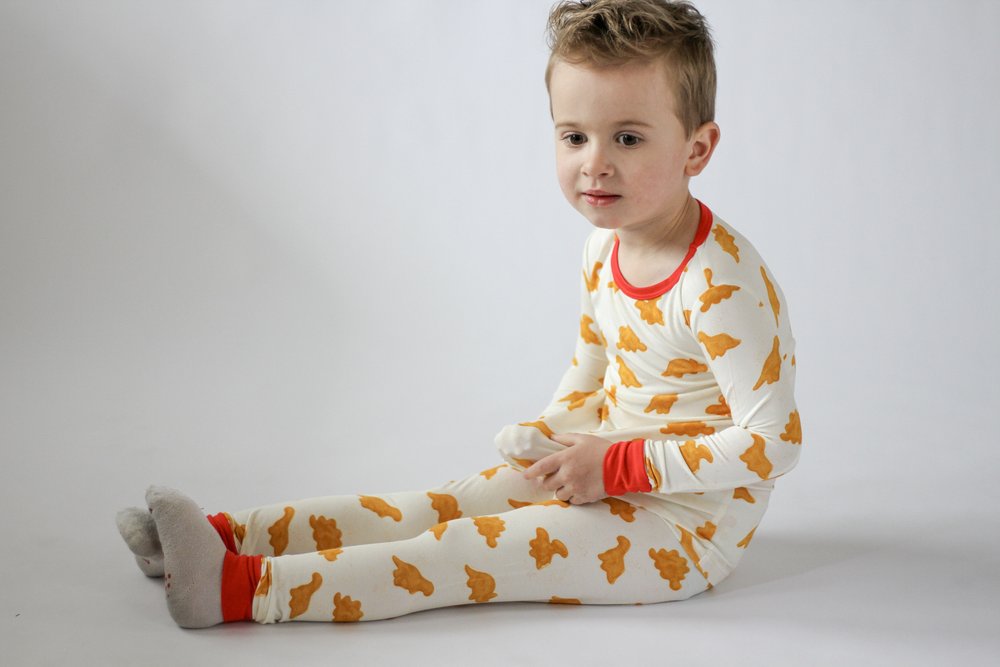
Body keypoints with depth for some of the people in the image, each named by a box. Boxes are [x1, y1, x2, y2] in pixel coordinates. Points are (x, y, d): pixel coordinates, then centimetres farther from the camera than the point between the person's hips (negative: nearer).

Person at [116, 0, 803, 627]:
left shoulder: (723, 285, -27)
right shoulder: (605, 247, 2)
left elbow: (772, 442, -28)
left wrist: (616, 466, -23)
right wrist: (557, 435, 0)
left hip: (687, 524, -8)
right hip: (610, 475, 8)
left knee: (469, 551, -16)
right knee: (444, 506, -1)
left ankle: (245, 587, -20)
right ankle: (232, 535, -3)